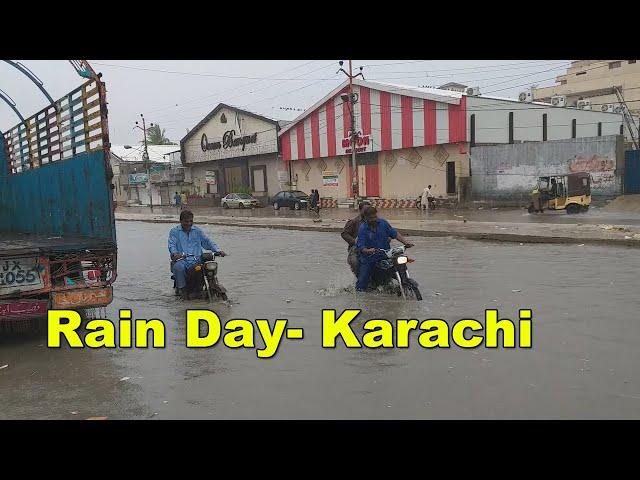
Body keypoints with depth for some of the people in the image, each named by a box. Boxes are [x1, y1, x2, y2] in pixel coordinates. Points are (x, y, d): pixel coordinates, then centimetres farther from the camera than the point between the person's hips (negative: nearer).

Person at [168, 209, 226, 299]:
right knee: (178, 267, -37)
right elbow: (172, 244, -3)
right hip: (181, 259, -2)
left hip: (197, 259, 2)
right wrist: (175, 254, -26)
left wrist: (218, 250, -6)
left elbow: (207, 241, 12)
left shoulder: (197, 231, 20)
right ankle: (182, 288, -19)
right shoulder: (174, 231, 11)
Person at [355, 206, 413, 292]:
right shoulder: (363, 228, -12)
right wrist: (367, 251, -40)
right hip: (369, 259, -3)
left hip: (385, 255, 3)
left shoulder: (383, 223, 0)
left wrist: (405, 242, -8)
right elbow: (361, 246, -18)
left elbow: (394, 233, 5)